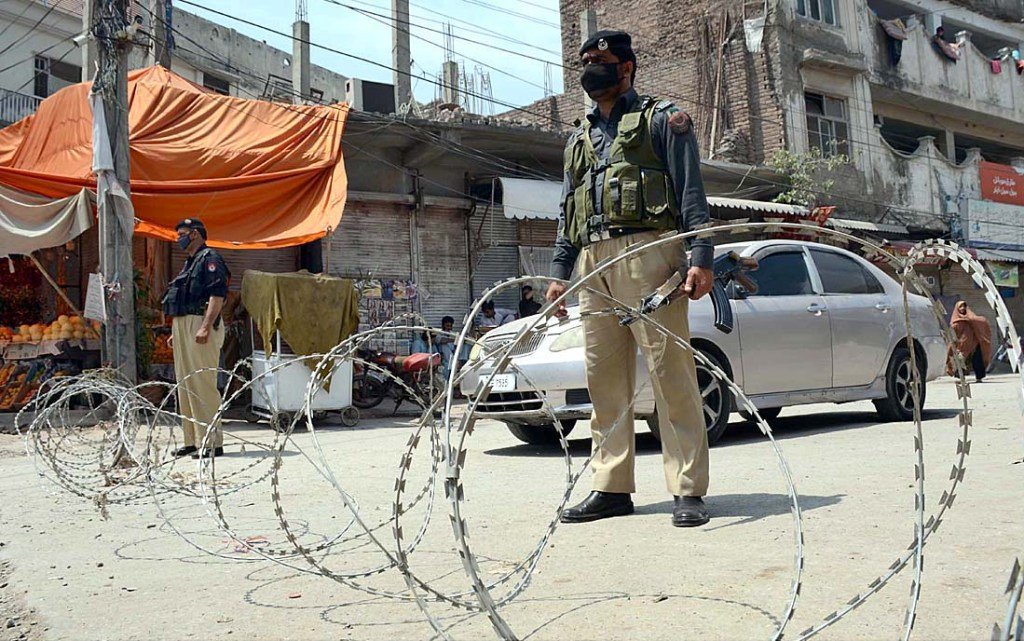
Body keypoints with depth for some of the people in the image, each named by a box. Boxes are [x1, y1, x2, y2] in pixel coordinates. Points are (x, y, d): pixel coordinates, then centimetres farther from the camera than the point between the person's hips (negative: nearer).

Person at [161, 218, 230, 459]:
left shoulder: (210, 259, -7)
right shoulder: (190, 263, 23)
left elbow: (218, 296, -18)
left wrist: (206, 327, -26)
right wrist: (175, 332, 23)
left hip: (200, 326, -10)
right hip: (183, 326, 10)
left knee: (202, 384, -12)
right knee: (185, 385, 10)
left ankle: (212, 442, -10)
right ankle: (193, 440, 16)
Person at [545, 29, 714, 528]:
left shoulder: (660, 119, 10)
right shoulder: (579, 139, 27)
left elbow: (691, 193, 0)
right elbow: (568, 212, 26)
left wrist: (701, 259, -12)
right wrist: (559, 273, 16)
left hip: (646, 252, -6)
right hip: (592, 263, 6)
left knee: (670, 372, -10)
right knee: (604, 378, 4)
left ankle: (688, 490, -7)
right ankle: (612, 487, 11)